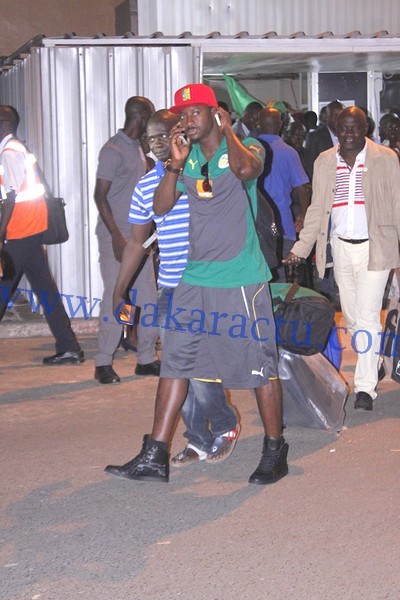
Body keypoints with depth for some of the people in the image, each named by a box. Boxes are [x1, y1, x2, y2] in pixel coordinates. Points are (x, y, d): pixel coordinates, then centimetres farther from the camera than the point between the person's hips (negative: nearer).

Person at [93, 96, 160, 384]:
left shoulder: (138, 149, 15)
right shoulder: (114, 150, -11)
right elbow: (100, 195, -15)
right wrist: (117, 236, -20)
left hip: (138, 236, 8)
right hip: (116, 236, -8)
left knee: (149, 297, 7)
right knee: (115, 298, -6)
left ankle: (147, 358, 14)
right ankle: (104, 363, 4)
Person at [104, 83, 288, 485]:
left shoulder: (244, 149, -4)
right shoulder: (187, 158, 11)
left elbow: (246, 169, -29)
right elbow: (160, 207, 2)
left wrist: (227, 130, -13)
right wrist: (176, 162, -8)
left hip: (242, 281, -5)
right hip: (195, 279, 6)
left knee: (260, 366, 3)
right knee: (175, 362, 4)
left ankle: (275, 452, 18)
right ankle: (154, 457, 8)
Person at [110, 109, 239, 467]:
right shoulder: (146, 186, 11)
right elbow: (137, 242, 16)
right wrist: (119, 292, 14)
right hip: (170, 291, 5)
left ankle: (225, 426, 16)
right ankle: (199, 440, 20)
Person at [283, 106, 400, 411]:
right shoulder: (324, 162, 9)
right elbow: (317, 210, 11)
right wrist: (301, 248, 4)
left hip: (374, 247, -4)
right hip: (341, 248, 4)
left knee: (367, 316, -9)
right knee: (351, 316, 10)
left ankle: (365, 386, -5)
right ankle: (374, 363, 29)